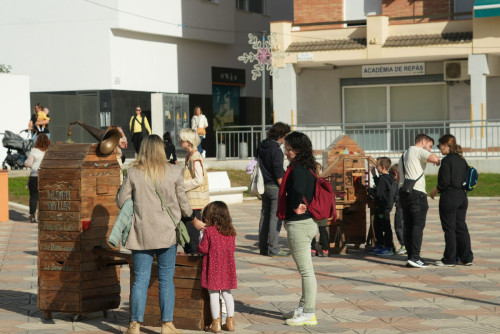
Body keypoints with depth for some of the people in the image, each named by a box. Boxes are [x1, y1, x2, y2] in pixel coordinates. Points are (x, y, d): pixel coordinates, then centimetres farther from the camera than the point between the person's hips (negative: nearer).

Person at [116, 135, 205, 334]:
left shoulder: (134, 173, -4)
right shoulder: (174, 172, -3)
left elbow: (121, 200, 1)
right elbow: (182, 202, 5)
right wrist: (194, 220, 21)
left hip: (141, 233, 0)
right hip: (167, 232, 0)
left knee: (141, 279, 4)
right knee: (166, 279, 7)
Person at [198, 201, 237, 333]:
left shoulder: (208, 231, -10)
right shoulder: (230, 231, 3)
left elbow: (204, 248, -10)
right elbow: (233, 248, 9)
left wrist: (198, 247, 11)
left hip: (213, 267, -4)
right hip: (227, 266, 4)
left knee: (213, 294, 2)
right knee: (227, 293, 13)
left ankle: (216, 323, 2)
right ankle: (230, 321, 13)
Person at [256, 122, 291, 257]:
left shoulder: (261, 147, 9)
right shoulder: (276, 150, -17)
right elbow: (278, 174, -18)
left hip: (264, 185, 9)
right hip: (275, 186, -9)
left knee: (265, 215, 12)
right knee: (275, 217, -5)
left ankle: (263, 246, 17)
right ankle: (273, 248, -5)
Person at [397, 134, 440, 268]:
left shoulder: (403, 155, 25)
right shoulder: (418, 151, -3)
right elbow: (433, 158, -22)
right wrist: (437, 160, 1)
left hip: (403, 191, 9)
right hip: (417, 192, -9)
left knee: (408, 225, 6)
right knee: (418, 224, -9)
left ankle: (410, 256, 6)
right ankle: (414, 257, -15)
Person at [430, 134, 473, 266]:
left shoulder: (447, 160, -14)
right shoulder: (462, 160, 10)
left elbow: (444, 182, -17)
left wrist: (435, 191, -3)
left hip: (449, 197, -7)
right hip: (462, 196, 7)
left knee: (449, 229, 0)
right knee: (461, 227, 12)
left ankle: (449, 259, 5)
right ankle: (467, 257, 13)